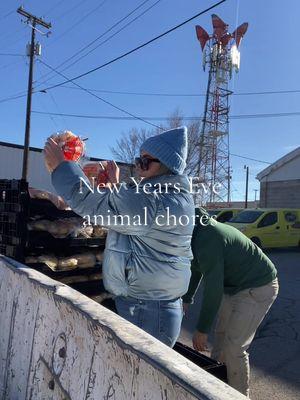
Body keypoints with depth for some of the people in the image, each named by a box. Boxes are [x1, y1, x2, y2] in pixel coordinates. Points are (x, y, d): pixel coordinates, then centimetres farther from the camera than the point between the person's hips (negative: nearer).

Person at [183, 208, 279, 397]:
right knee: (221, 334, 18)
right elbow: (196, 269, 14)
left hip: (257, 289, -9)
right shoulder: (200, 231, -1)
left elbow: (213, 289, -28)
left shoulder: (206, 240, -32)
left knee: (234, 347, -4)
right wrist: (186, 300, 17)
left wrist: (202, 330, -18)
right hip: (234, 286, 10)